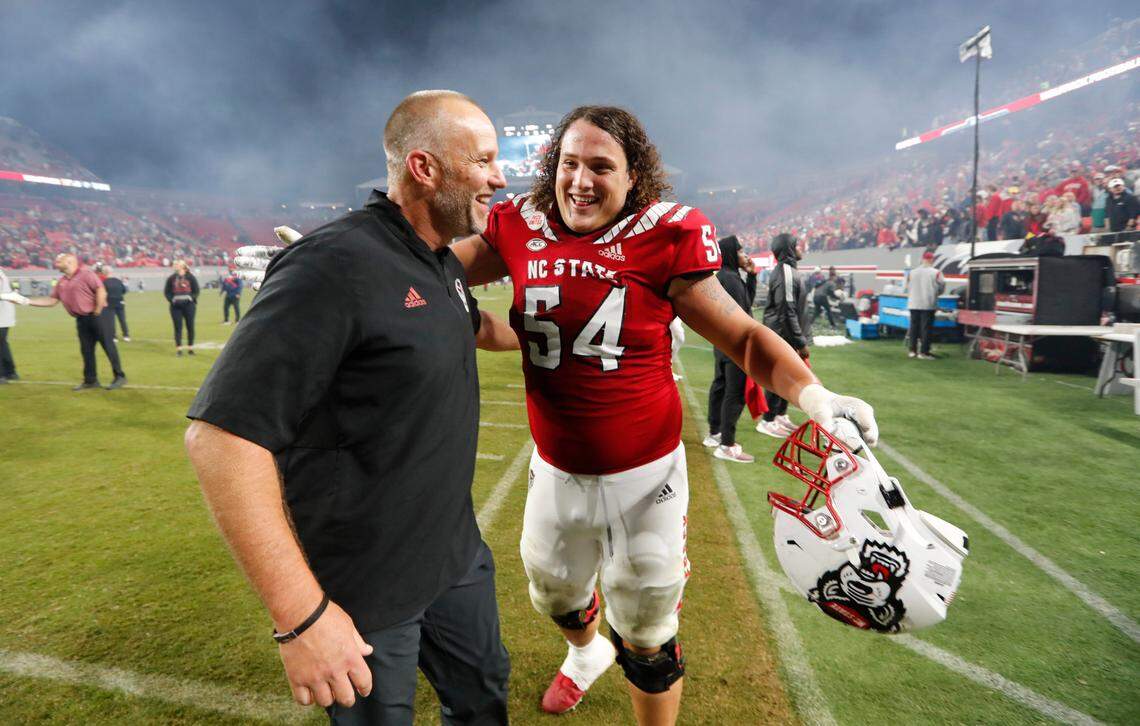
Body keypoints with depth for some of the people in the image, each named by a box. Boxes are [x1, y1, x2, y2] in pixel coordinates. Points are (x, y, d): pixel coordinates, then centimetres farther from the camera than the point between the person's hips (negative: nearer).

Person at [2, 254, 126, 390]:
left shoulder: (85, 273, -8)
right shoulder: (61, 282, 16)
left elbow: (101, 291, -17)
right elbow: (51, 300, 19)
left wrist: (97, 312, -16)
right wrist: (26, 301, 13)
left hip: (96, 316, -8)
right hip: (81, 319, 8)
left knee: (108, 346, -6)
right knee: (86, 350, 10)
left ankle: (120, 377, -3)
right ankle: (90, 380, 18)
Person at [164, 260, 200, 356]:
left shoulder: (190, 277, 4)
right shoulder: (171, 278, 9)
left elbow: (196, 290, 4)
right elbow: (166, 291, 11)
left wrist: (192, 298, -11)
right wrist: (171, 299, -5)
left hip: (188, 305, -1)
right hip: (176, 306, 1)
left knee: (190, 327, 3)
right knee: (178, 327, -1)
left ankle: (190, 348, 13)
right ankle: (178, 349, 2)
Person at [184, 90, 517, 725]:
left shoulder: (442, 262, 4)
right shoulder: (336, 266, -25)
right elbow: (221, 434, -28)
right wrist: (301, 614, -27)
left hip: (458, 553, 8)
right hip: (365, 597, -8)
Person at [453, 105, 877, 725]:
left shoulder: (662, 240, -15)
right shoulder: (522, 232, -5)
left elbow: (743, 337, -12)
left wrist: (810, 393, -26)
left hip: (642, 476, -4)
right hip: (556, 471, 5)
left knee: (645, 638, 15)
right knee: (554, 596, 31)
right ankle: (586, 652, 67)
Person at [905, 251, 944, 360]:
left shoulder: (912, 272, 3)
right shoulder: (936, 273, -7)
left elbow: (908, 288, 8)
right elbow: (941, 288, 0)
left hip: (914, 304, 4)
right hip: (928, 305, -4)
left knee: (914, 327, 12)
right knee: (926, 328, 0)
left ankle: (912, 350, 15)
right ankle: (923, 352, -1)